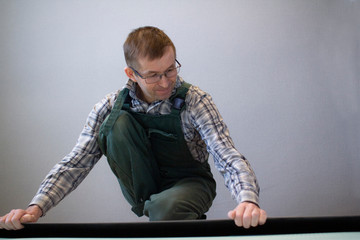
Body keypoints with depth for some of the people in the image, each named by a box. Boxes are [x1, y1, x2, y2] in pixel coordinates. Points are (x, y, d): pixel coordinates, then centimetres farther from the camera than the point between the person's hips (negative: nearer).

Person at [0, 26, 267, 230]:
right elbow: (75, 164, -13)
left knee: (165, 208, -42)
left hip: (190, 183, -4)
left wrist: (248, 201, -52)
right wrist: (36, 207, -30)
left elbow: (230, 160, -29)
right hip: (143, 186, 4)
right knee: (118, 122, -25)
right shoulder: (110, 107, -13)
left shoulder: (195, 101, -20)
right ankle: (150, 207, -14)